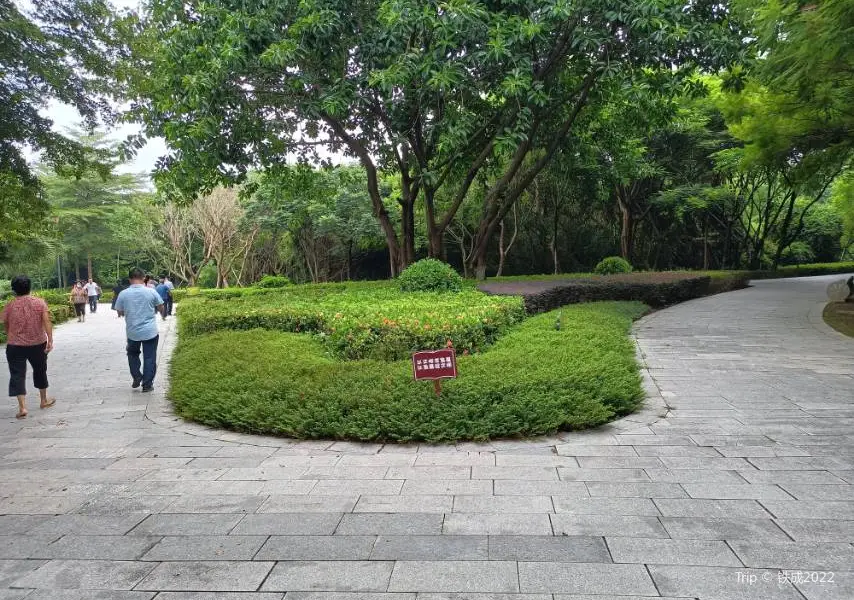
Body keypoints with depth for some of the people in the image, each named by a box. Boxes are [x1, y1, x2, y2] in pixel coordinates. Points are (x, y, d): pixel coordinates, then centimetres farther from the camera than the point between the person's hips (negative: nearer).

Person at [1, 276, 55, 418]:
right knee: (40, 371, 18)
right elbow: (47, 321, -13)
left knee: (17, 375, 1)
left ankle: (22, 407, -8)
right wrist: (50, 340, -14)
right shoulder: (40, 302, -3)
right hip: (38, 344, 1)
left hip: (15, 346, -1)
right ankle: (44, 400, 30)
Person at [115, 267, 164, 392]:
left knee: (133, 354, 25)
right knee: (149, 358, 8)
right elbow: (160, 309, 1)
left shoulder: (123, 294, -6)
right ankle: (147, 384, 10)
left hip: (132, 332, 1)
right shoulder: (151, 292, -9)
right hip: (150, 332, -1)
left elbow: (120, 313, 3)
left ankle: (136, 378, 19)